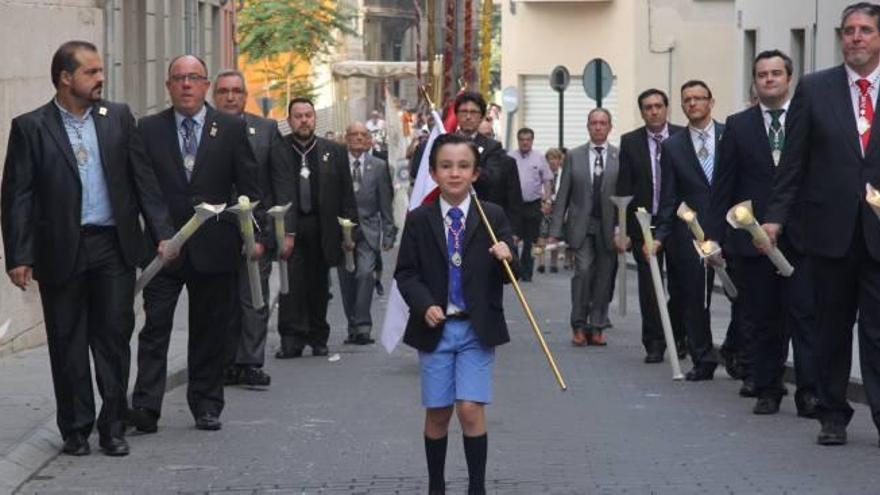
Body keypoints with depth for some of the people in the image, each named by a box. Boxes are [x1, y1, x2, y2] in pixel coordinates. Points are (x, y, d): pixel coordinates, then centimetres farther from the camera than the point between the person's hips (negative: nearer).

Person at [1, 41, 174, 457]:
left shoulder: (118, 117, 7)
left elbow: (143, 179, 8)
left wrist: (162, 233, 0)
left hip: (114, 247, 2)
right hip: (61, 251, -2)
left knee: (114, 337, 4)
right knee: (68, 344, 6)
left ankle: (113, 428, 13)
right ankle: (75, 430, 17)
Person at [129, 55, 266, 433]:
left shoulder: (232, 129, 5)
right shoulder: (149, 129, 5)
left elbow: (248, 186, 5)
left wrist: (254, 233, -2)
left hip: (214, 246, 1)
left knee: (210, 330, 7)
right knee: (155, 327, -6)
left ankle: (206, 407, 17)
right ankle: (145, 408, -7)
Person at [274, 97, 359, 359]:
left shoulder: (334, 152, 10)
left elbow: (346, 195, 10)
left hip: (321, 228, 2)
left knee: (319, 285, 8)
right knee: (291, 283, -10)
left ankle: (318, 338, 18)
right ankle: (292, 339, -7)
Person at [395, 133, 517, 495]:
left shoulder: (493, 217, 0)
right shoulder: (419, 220, 0)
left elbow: (507, 276, 1)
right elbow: (405, 273, 1)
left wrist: (506, 258, -21)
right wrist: (425, 305, -15)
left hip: (477, 329, -1)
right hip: (435, 327, 1)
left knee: (470, 409, -10)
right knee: (437, 413, 8)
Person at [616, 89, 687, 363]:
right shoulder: (630, 142, 1)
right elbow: (624, 188, 0)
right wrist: (623, 229, -5)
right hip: (644, 223, 0)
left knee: (679, 284, 6)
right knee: (649, 286, 0)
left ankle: (678, 338, 22)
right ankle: (654, 343, 5)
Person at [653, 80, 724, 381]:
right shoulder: (673, 147, 8)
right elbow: (668, 198, 8)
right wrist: (661, 235, 0)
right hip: (691, 232, 2)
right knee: (694, 298, 3)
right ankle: (703, 361, 13)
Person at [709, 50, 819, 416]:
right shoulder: (738, 126, 8)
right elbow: (723, 185, 7)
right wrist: (716, 235, 1)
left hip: (801, 236, -1)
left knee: (804, 314, -6)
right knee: (762, 319, 7)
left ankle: (809, 392, -4)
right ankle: (767, 390, 15)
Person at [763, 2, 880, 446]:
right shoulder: (814, 89, 4)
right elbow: (793, 162, 3)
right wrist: (776, 217, -3)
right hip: (831, 228, 1)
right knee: (832, 327, 10)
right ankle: (833, 415, 20)